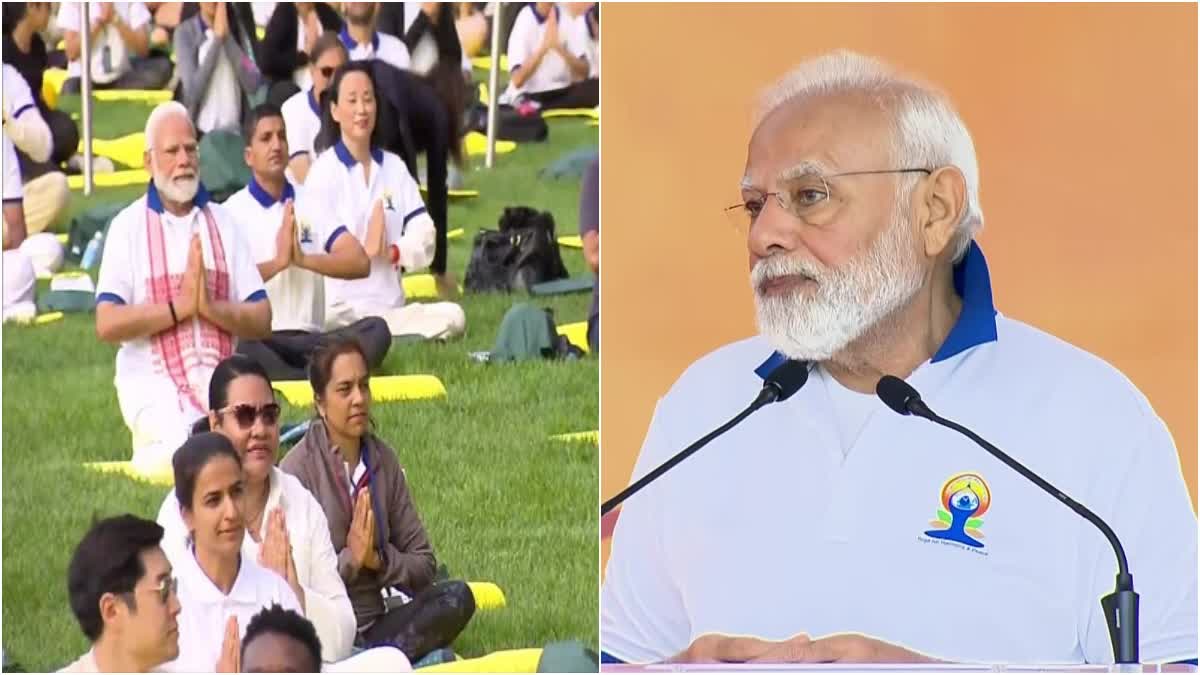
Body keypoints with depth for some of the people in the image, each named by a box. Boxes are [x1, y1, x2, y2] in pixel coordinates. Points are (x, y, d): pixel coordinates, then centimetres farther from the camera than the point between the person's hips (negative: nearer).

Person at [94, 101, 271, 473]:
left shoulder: (222, 224, 14)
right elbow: (107, 324, -8)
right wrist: (180, 307, -12)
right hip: (154, 384, -3)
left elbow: (262, 321, 8)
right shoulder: (128, 227, 3)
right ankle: (150, 455, 0)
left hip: (219, 381, 3)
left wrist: (210, 307, -10)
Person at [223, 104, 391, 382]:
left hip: (310, 339, 4)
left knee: (376, 330, -23)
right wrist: (278, 262, -14)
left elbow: (360, 262, 4)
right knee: (235, 343, -39)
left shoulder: (310, 204, 16)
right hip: (259, 339, -4)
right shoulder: (234, 210, 6)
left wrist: (304, 259, -9)